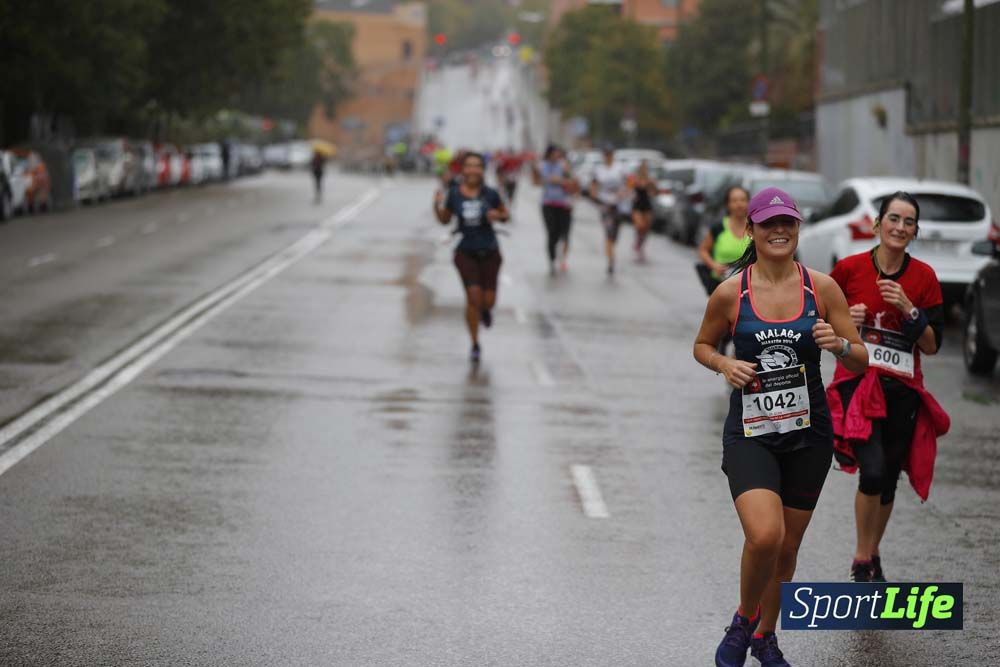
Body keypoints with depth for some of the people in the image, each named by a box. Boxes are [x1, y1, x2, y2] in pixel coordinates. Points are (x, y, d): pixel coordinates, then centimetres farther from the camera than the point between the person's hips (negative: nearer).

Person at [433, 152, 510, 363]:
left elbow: (506, 216, 6)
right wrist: (437, 205, -13)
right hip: (466, 253, 0)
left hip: (489, 252, 1)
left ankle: (485, 309, 43)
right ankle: (475, 345, 4)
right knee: (473, 297, -12)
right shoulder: (453, 194, -5)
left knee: (488, 301, 2)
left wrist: (498, 216, -16)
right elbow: (444, 220, 6)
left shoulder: (490, 194, -7)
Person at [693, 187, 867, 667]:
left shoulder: (822, 288, -2)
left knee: (786, 548, 12)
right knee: (764, 536, -23)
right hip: (749, 433, -2)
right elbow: (702, 345, 12)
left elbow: (861, 361, 3)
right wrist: (725, 364, -9)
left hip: (808, 434, 2)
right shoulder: (729, 294, -5)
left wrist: (839, 344, -19)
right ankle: (742, 622, 5)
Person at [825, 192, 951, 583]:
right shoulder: (849, 269, -3)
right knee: (873, 471, -20)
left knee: (888, 479, 11)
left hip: (903, 390, 3)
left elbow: (932, 346, 1)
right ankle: (861, 561, -3)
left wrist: (909, 310, -13)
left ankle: (873, 555, 32)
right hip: (857, 383, -3)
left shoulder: (923, 277, 2)